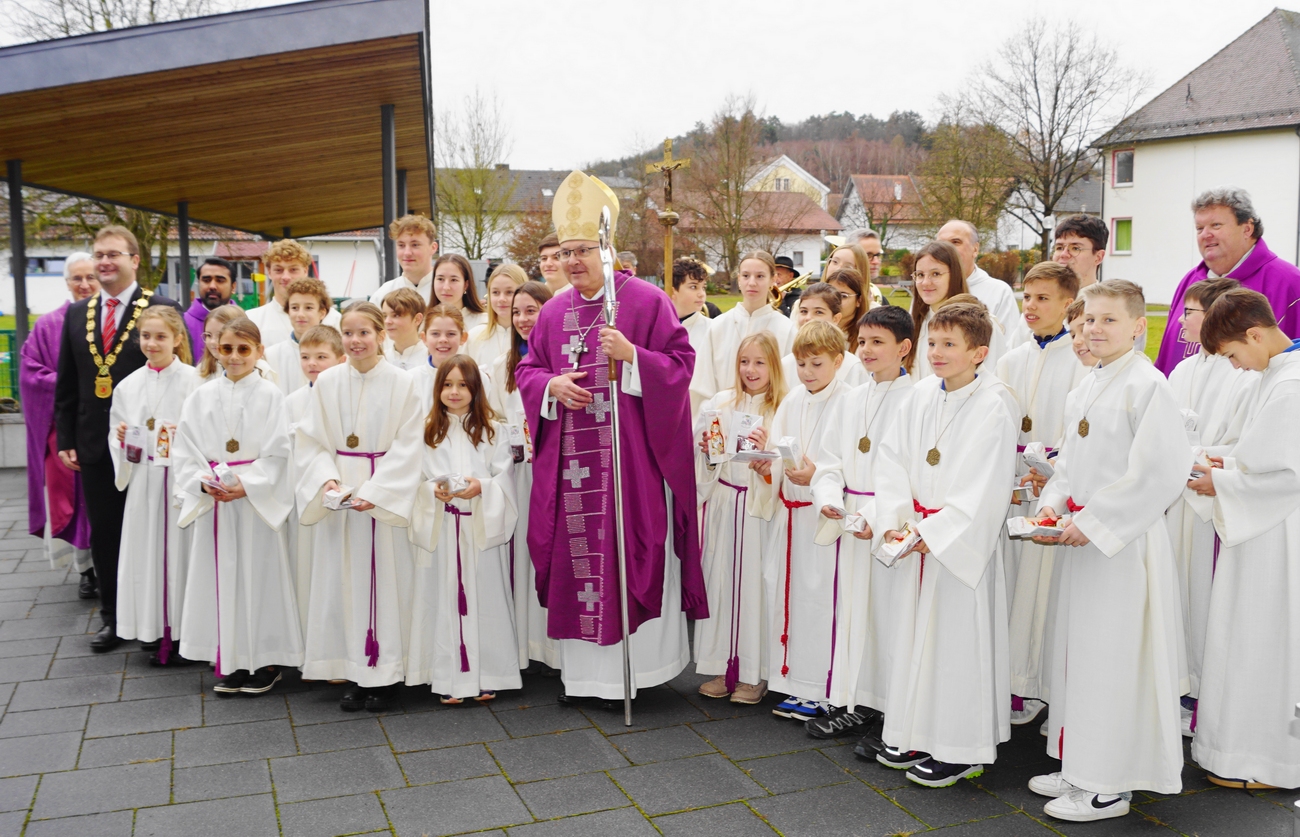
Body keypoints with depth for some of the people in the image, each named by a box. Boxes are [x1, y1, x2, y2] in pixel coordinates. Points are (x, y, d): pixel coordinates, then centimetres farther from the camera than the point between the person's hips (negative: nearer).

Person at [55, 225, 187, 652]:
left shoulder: (163, 309, -6)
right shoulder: (77, 313, 10)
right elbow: (66, 383, 12)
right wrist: (65, 438, 7)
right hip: (95, 444, 5)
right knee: (103, 535, 12)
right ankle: (113, 619, 25)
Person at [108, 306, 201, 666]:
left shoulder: (192, 381, -5)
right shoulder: (129, 386, 8)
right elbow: (117, 436, 16)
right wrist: (120, 437, -5)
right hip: (143, 478, 4)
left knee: (179, 548, -1)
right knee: (146, 548, 7)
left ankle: (183, 631, 9)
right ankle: (154, 629, 19)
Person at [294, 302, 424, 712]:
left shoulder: (402, 383, -5)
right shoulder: (327, 382, 3)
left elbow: (408, 448, -8)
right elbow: (311, 442, 4)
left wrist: (374, 492, -16)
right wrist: (327, 479, -13)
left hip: (387, 499, -3)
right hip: (337, 497, 3)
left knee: (385, 580, 2)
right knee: (343, 581, 6)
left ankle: (385, 673, 14)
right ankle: (353, 672, 18)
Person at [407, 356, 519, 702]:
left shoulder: (492, 431, 5)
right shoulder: (427, 432, 7)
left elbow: (505, 479, 0)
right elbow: (414, 479, 5)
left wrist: (481, 487, -18)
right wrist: (434, 490, -15)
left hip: (483, 527, -1)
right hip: (440, 528, 1)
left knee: (484, 597, 2)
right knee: (445, 599, 3)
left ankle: (487, 676, 13)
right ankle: (450, 678, 11)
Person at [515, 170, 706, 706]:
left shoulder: (647, 302, -2)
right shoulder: (554, 312, 13)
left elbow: (680, 365, -5)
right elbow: (527, 369, 17)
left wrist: (631, 355, -20)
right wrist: (551, 385, -4)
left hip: (631, 456, -5)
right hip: (570, 463, 5)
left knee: (633, 556, -1)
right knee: (573, 558, 7)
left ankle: (637, 666, 13)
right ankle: (581, 669, 19)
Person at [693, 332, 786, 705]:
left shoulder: (782, 409, -2)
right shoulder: (719, 404, 8)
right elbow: (703, 462, 12)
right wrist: (708, 449, -9)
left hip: (760, 503, -3)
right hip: (722, 501, 3)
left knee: (755, 582, 0)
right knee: (719, 578, 5)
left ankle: (753, 673, 11)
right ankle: (723, 667, 17)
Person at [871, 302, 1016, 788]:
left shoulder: (994, 406, -14)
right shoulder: (922, 395, 6)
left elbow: (986, 489, -18)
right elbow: (894, 458, 7)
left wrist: (934, 534, -19)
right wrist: (893, 521, -5)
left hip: (963, 541, -7)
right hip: (918, 539, 7)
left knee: (959, 636, 1)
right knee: (916, 632, 14)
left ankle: (960, 749, 15)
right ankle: (917, 737, 28)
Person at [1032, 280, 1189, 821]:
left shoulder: (1147, 386, -14)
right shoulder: (1085, 388, 12)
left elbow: (1163, 472, -20)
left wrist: (1094, 522, -19)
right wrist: (1053, 501, 3)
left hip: (1124, 543, -8)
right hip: (1082, 537, 9)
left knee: (1113, 656, -1)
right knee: (1076, 650, 14)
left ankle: (1109, 786, 11)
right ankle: (1079, 767, 28)